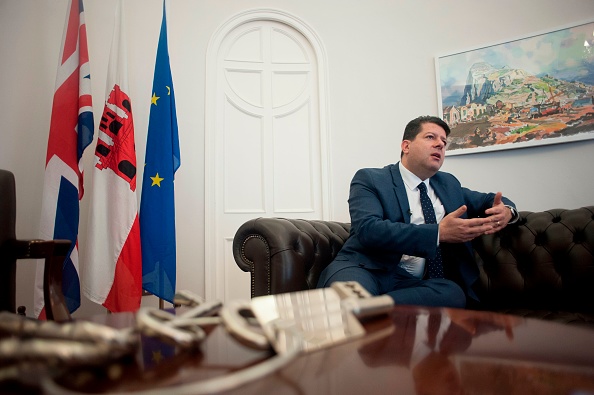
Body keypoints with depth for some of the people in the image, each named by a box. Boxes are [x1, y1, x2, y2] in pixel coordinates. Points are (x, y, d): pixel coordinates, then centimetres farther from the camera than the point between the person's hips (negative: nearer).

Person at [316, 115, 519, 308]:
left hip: (413, 281, 8)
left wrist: (505, 210, 4)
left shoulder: (448, 184, 22)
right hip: (365, 271, -7)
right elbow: (368, 229, -16)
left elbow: (488, 200, 31)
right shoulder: (369, 179, 1)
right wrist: (438, 233, -21)